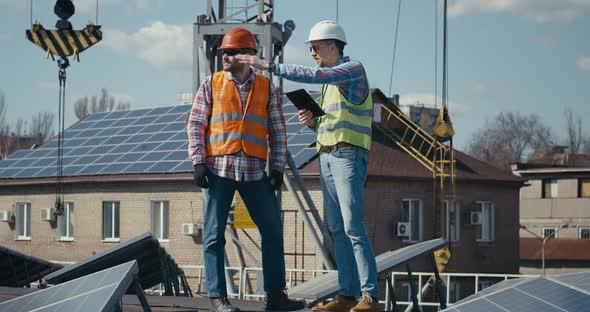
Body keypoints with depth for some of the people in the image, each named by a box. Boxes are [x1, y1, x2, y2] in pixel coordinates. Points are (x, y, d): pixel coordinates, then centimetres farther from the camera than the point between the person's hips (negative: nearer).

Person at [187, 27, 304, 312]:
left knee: (273, 230, 2)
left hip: (254, 171, 2)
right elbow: (195, 125, 3)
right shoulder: (211, 84, 6)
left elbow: (277, 130, 10)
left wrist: (278, 168, 3)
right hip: (218, 170, -2)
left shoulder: (266, 87, 10)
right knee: (214, 234, -2)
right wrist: (198, 162, -7)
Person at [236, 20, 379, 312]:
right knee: (337, 230, 5)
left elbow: (313, 75, -22)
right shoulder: (330, 81, 22)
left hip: (348, 157, -9)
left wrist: (268, 66, -25)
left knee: (353, 227, -15)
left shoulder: (354, 69, -6)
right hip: (326, 157, 9)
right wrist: (312, 121, 2)